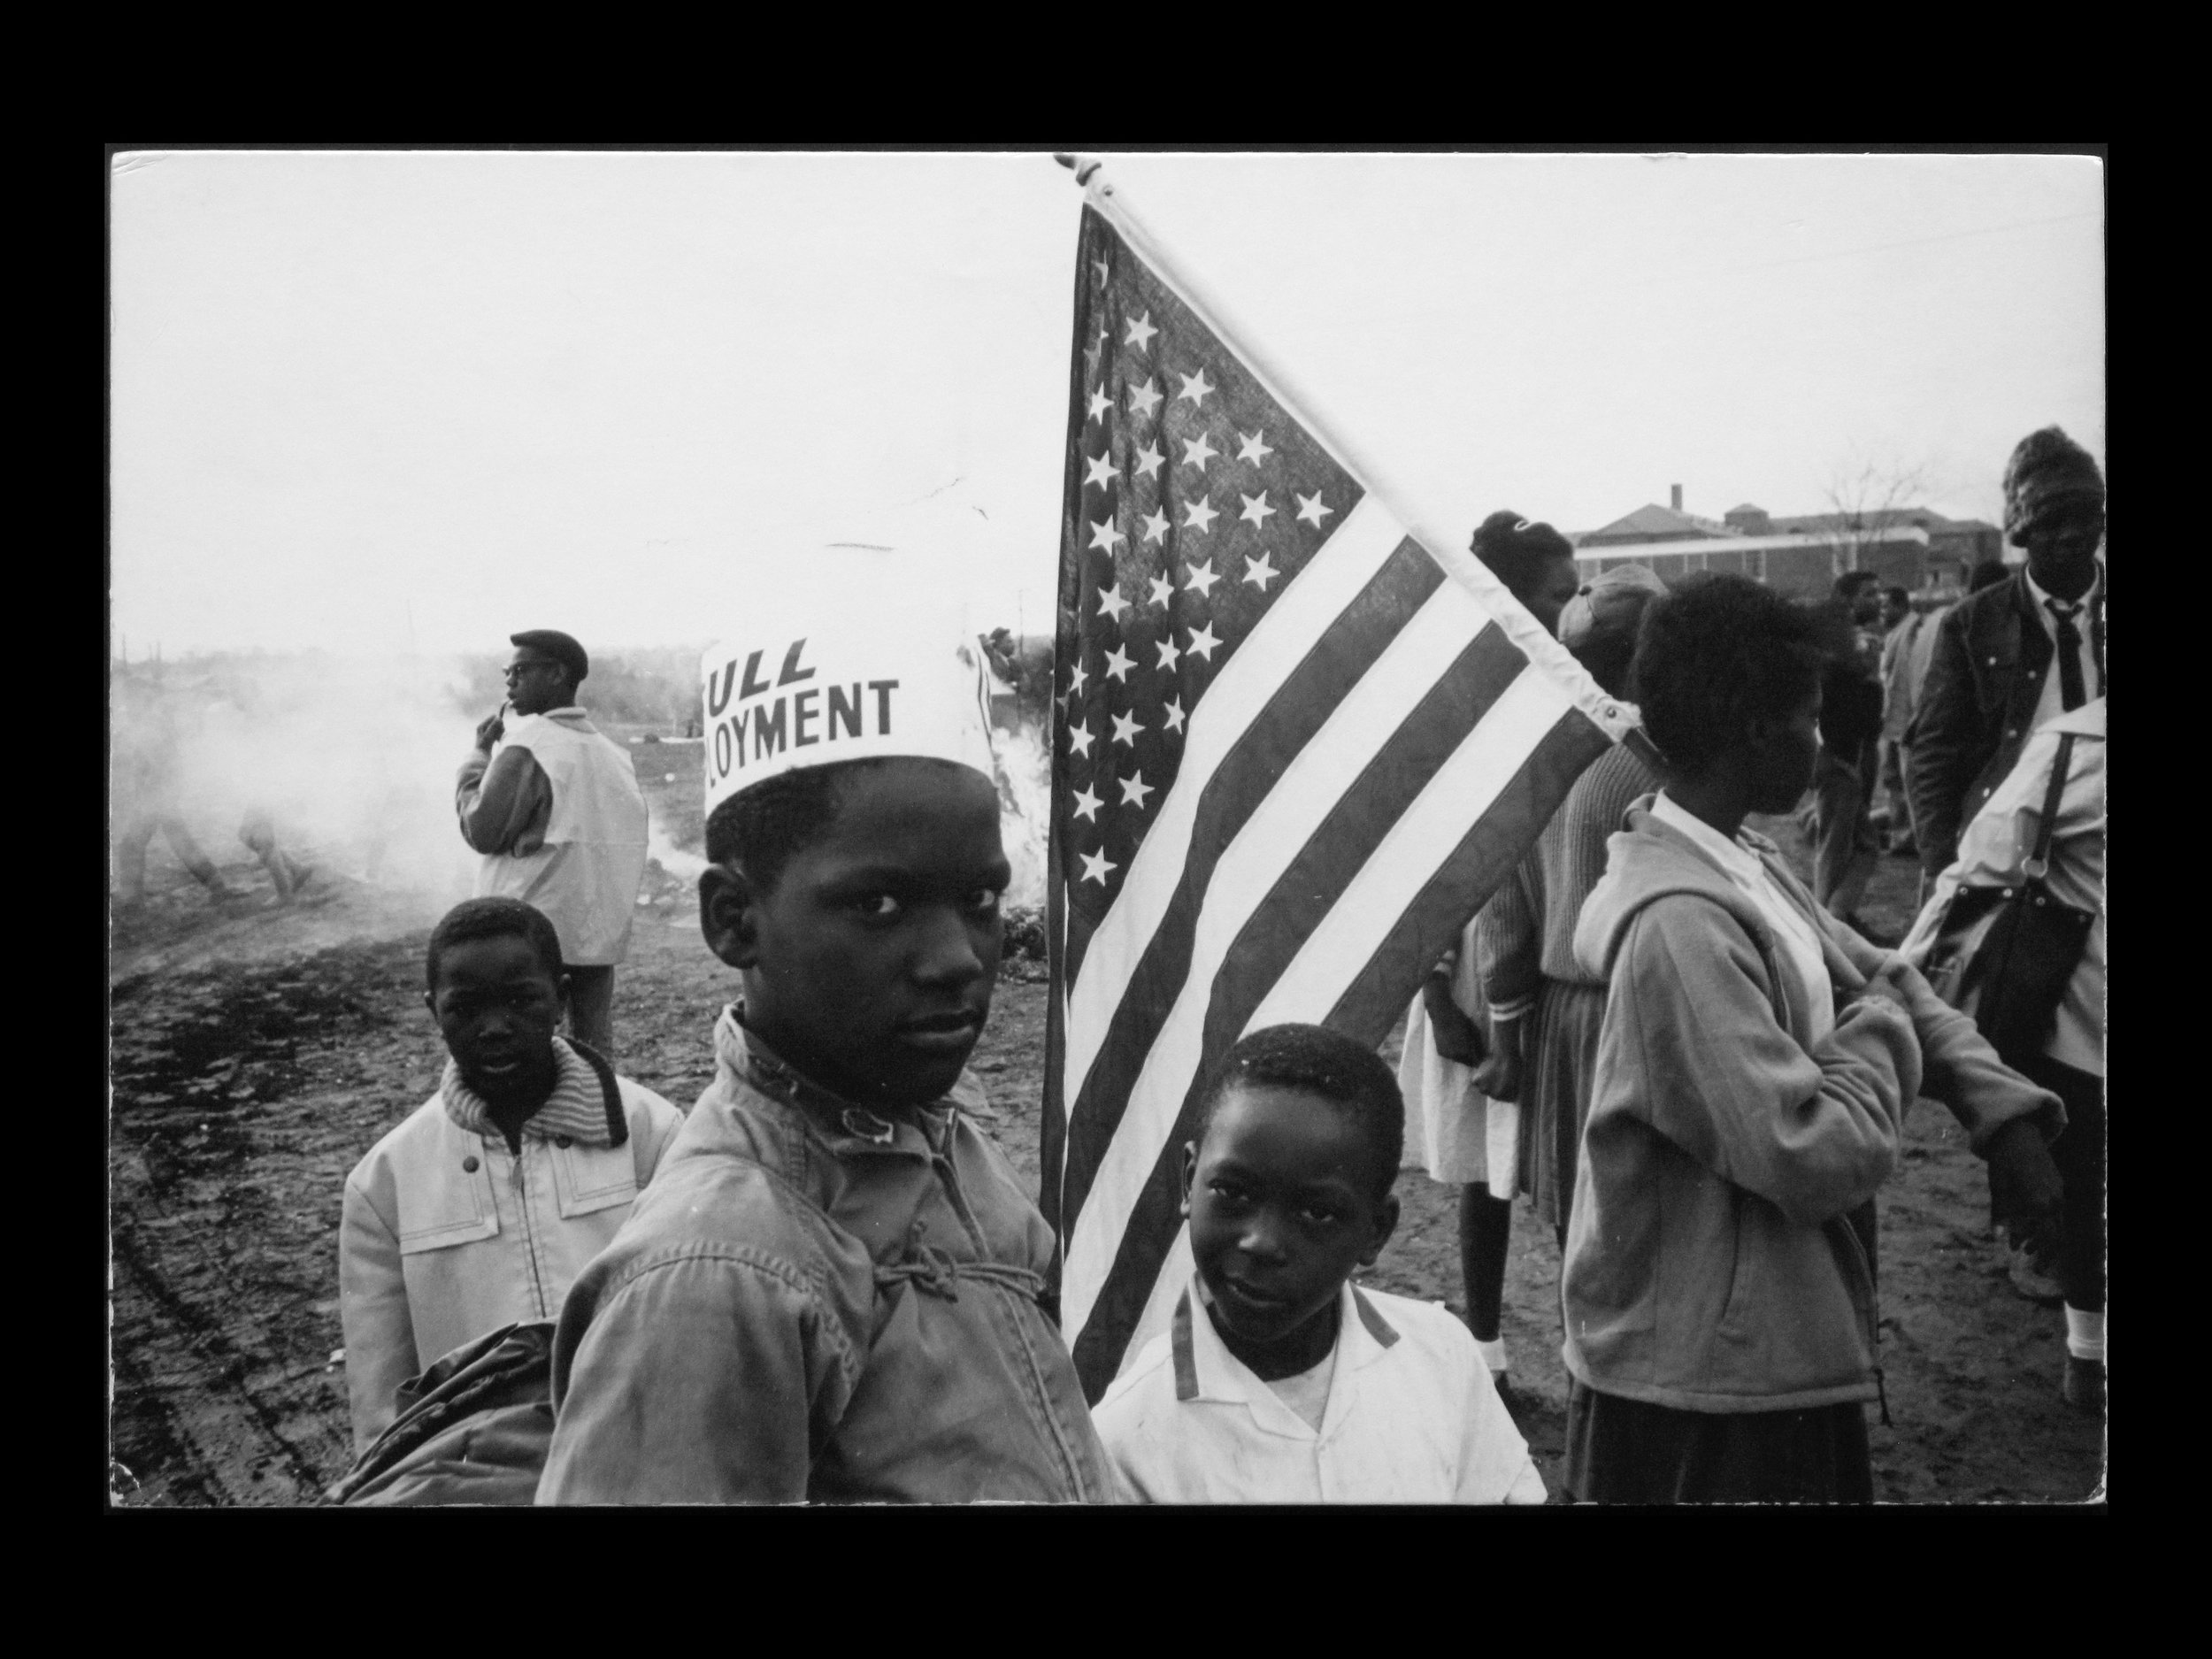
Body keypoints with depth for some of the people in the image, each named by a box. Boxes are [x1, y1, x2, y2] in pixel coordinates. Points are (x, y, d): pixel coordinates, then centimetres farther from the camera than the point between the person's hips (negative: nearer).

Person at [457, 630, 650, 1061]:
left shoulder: (527, 743, -11)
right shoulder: (614, 753, 10)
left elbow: (482, 831, -9)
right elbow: (635, 835, 13)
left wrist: (477, 757, 1)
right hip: (602, 935, 7)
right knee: (596, 1054, 10)